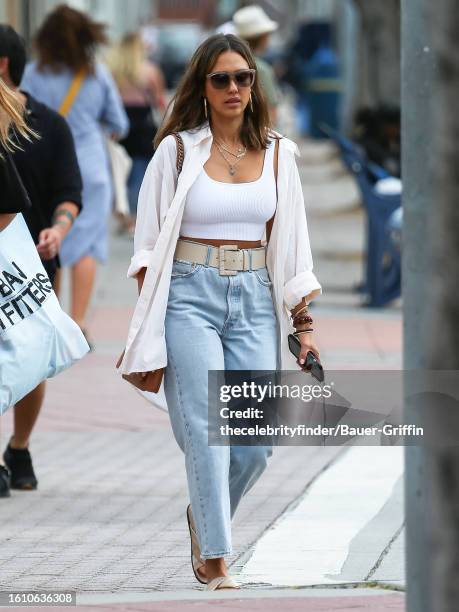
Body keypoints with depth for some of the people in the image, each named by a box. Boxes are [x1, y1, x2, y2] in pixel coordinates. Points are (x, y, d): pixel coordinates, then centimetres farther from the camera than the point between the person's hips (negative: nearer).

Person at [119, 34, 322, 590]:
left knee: (256, 441, -2)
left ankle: (203, 519, 26)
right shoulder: (177, 151, 1)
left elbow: (291, 244, 11)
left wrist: (304, 325, 6)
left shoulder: (276, 154, 9)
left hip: (255, 300, 3)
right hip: (190, 298, -3)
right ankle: (214, 560, -8)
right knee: (207, 433, -12)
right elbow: (149, 243, 2)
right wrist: (145, 329, -4)